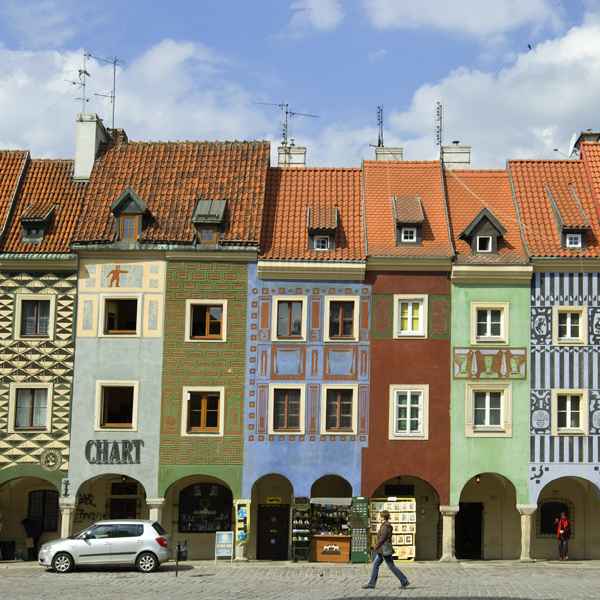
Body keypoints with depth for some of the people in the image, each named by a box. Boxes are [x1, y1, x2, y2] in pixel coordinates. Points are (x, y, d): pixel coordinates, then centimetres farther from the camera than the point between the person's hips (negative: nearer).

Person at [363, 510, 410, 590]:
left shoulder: (385, 526, -18)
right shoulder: (387, 525, 12)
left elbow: (382, 538, -22)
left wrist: (376, 547, -15)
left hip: (385, 550, -10)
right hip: (382, 550, 10)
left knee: (392, 566, -3)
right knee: (375, 565, 8)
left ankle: (404, 581, 4)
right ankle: (371, 584, 9)